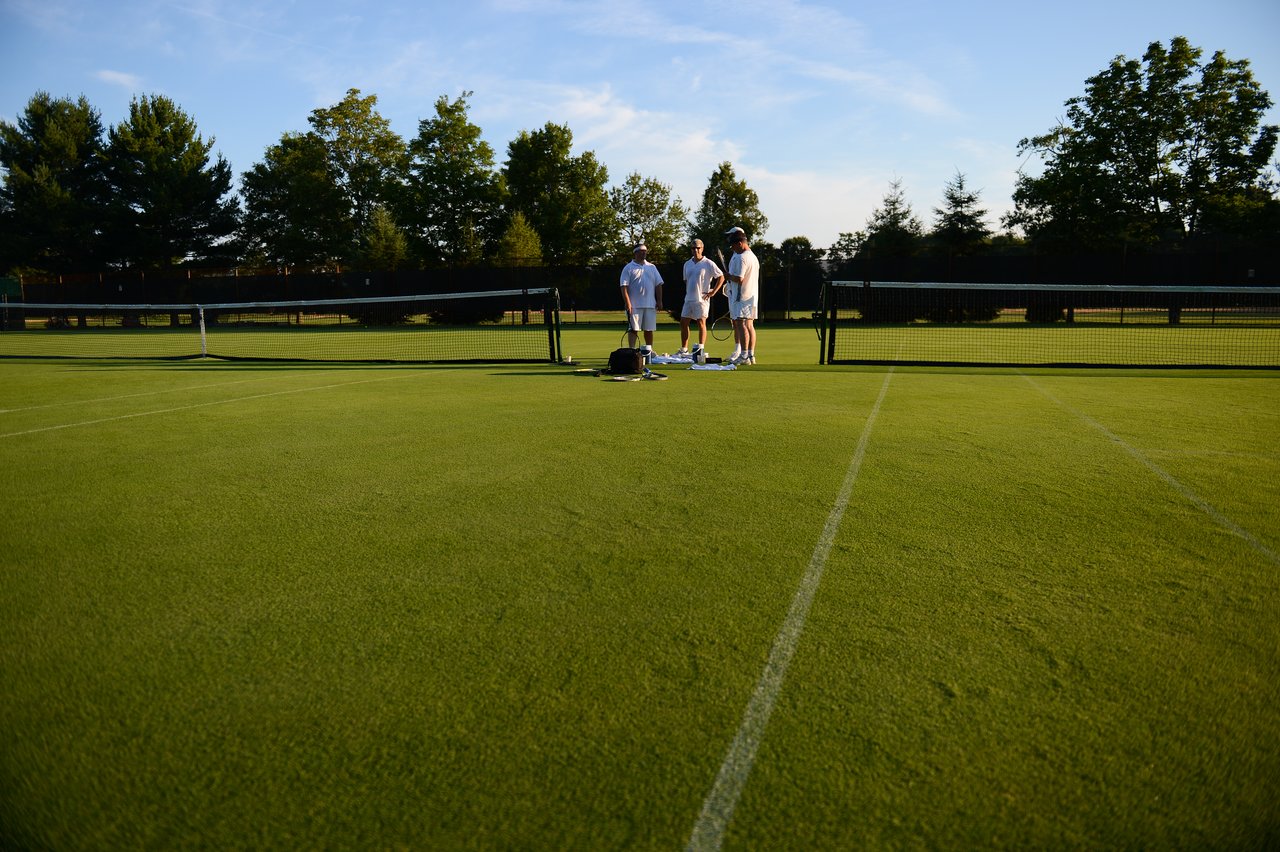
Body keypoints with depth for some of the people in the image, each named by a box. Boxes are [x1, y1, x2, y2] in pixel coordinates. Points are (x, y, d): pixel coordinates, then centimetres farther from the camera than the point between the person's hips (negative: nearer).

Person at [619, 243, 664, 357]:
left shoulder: (652, 267, 15)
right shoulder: (628, 268, 1)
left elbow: (658, 285, 14)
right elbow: (624, 286, -6)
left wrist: (659, 301, 5)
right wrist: (627, 303, -15)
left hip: (650, 305, 4)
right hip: (634, 305, -4)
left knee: (649, 329, 8)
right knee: (633, 329, -4)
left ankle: (649, 350, 18)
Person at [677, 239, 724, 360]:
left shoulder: (708, 263, -5)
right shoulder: (687, 264, 13)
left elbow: (721, 277, -6)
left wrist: (713, 292, -10)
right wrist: (688, 292, 15)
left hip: (702, 299, -6)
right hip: (688, 299, 6)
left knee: (701, 323, -7)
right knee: (683, 323, 5)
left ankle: (700, 350, -5)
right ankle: (684, 350, 14)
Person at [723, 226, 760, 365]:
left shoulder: (741, 258, -14)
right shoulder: (753, 256, 18)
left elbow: (739, 279, -20)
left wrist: (728, 276, -4)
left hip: (742, 296, -10)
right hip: (752, 296, 10)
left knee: (741, 325, -9)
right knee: (749, 325, 10)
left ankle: (744, 356, -10)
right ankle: (751, 355, 12)